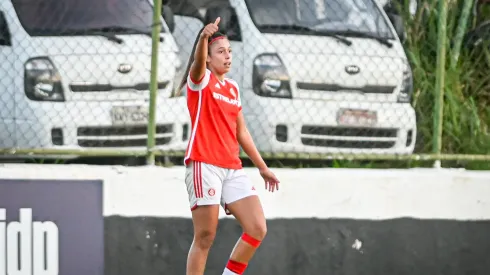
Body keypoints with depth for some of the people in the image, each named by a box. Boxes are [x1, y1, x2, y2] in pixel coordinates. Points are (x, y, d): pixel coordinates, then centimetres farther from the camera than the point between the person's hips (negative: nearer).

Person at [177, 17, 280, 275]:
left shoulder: (232, 88, 18)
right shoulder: (201, 79, -2)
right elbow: (198, 62, -27)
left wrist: (262, 167, 26)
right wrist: (204, 37, -48)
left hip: (232, 168, 7)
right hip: (204, 165, -7)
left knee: (257, 229, -4)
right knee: (205, 238, -9)